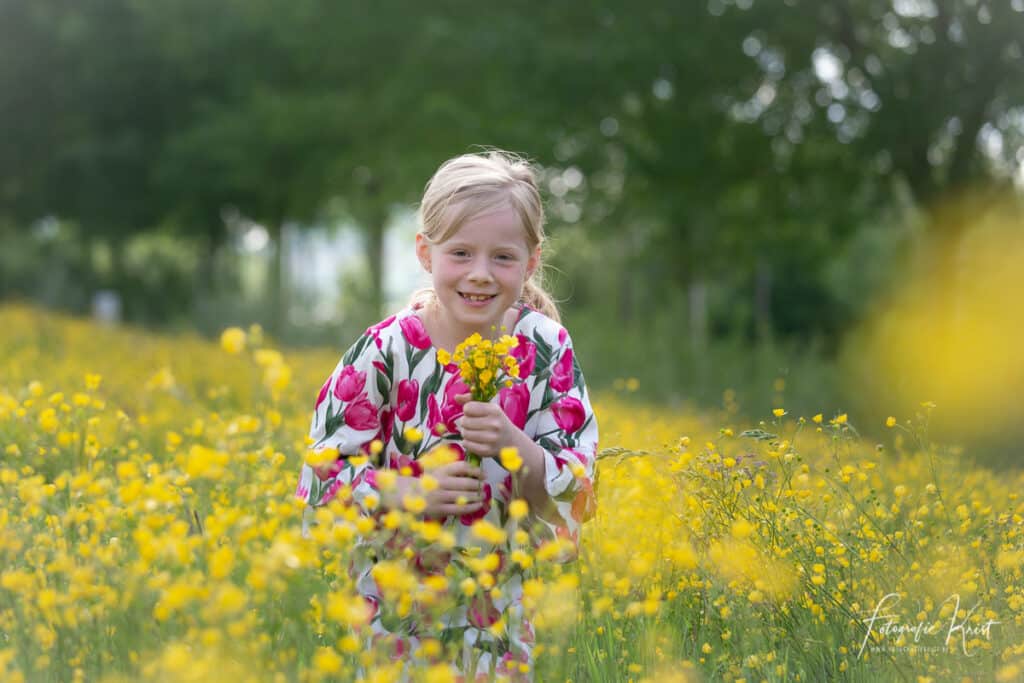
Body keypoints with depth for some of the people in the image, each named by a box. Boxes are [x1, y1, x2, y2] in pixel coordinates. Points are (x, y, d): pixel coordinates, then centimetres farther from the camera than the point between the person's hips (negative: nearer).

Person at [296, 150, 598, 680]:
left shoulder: (546, 349, -6)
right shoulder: (386, 352, -12)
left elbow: (575, 491, -5)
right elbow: (325, 477, -7)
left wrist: (515, 447, -24)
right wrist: (414, 492, -23)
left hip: (501, 607, 2)